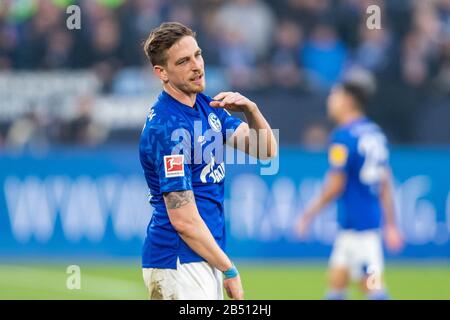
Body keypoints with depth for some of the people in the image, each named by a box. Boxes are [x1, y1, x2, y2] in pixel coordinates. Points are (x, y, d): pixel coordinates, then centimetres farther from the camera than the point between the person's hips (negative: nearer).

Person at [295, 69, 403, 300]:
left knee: (372, 286, -11)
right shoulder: (375, 133, 13)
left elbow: (335, 186, -14)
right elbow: (386, 183, 15)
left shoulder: (344, 136, -13)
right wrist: (390, 225, 19)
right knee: (336, 282, 14)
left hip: (355, 221, -9)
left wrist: (308, 215, -5)